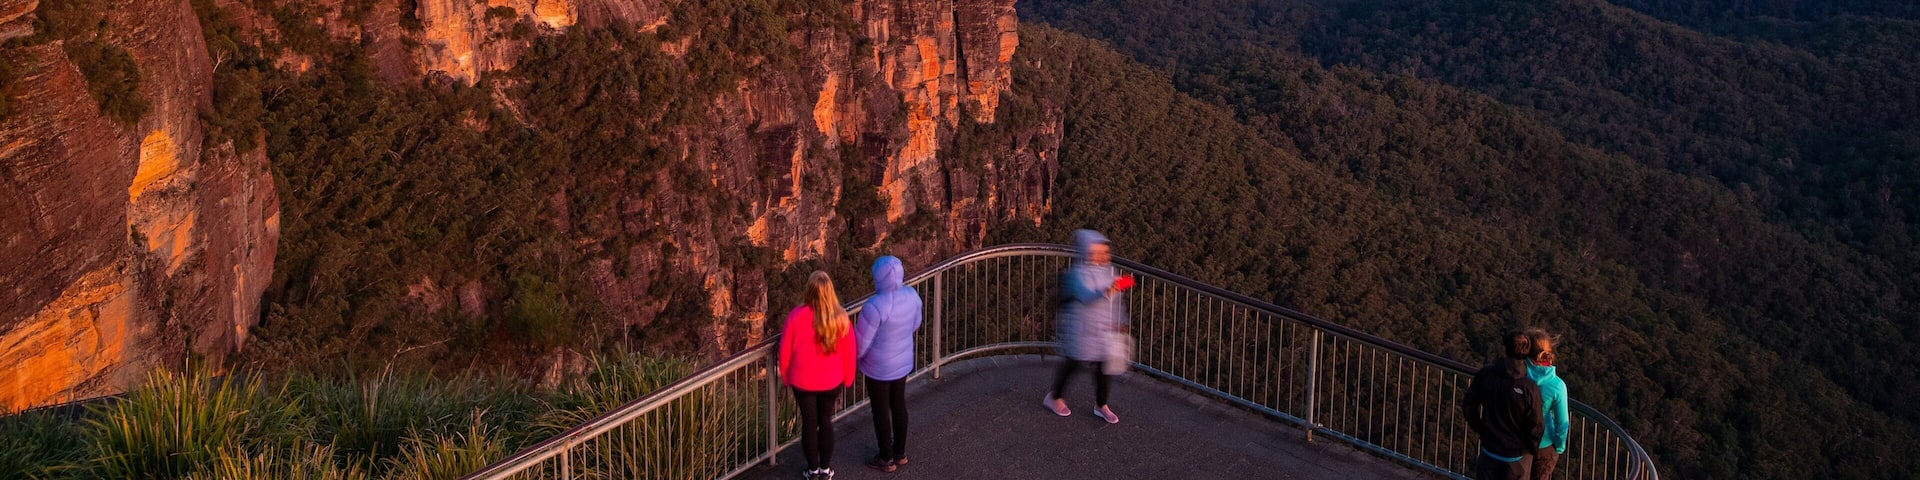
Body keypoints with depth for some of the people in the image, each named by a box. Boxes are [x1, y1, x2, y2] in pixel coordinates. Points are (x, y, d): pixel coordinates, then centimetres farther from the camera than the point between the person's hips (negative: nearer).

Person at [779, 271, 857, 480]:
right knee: (826, 421, 19)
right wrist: (847, 379, 11)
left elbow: (785, 350, -9)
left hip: (803, 381, -1)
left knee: (809, 422, 16)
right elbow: (848, 352, -5)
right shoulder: (840, 318, -17)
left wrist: (786, 376, 9)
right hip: (831, 381, 1)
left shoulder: (796, 316, -20)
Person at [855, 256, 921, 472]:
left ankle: (886, 459, 30)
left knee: (880, 411, 14)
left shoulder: (874, 306, -34)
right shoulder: (911, 295, -13)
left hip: (879, 367, -6)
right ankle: (900, 452, 40)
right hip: (903, 361, 6)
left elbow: (860, 342, -23)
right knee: (898, 405, 23)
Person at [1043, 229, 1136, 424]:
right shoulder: (1079, 273, -18)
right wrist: (1105, 292, -53)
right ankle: (1055, 397, 29)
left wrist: (1120, 322, 18)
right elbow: (1085, 296, -36)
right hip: (1083, 329, -6)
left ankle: (1101, 405, 25)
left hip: (1106, 329, 6)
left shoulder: (1109, 271, 5)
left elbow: (1116, 301, 16)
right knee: (1074, 363, 7)